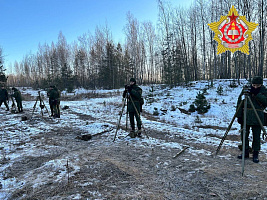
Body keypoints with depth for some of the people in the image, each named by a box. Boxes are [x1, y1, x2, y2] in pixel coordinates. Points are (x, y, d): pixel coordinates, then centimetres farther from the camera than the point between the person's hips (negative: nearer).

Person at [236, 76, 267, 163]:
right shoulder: (245, 90, 4)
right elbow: (239, 103, 4)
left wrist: (257, 94, -21)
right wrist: (239, 115, -2)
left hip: (257, 118, -1)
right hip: (246, 116, 2)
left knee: (256, 136, 3)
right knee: (244, 135, 6)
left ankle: (255, 154, 15)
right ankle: (246, 152, 21)